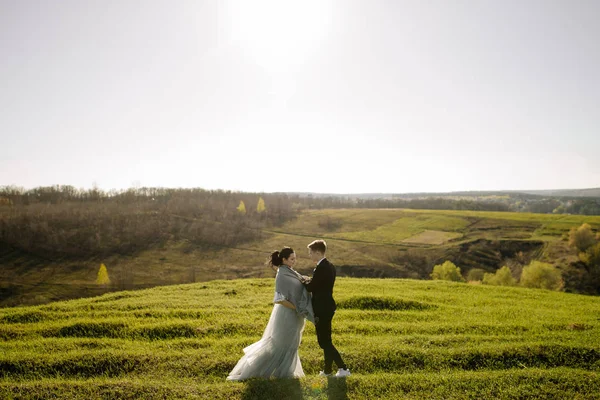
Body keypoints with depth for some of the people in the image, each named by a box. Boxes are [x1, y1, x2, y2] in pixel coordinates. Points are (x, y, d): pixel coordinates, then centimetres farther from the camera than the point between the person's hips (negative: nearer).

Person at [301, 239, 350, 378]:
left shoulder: (321, 268, -22)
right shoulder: (330, 266, 10)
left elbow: (311, 287, -18)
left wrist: (304, 280, 1)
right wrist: (309, 280, 6)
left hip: (322, 309, -10)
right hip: (327, 307, 10)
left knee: (324, 341, 0)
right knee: (325, 340, 17)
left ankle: (343, 368, 4)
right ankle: (328, 370, 26)